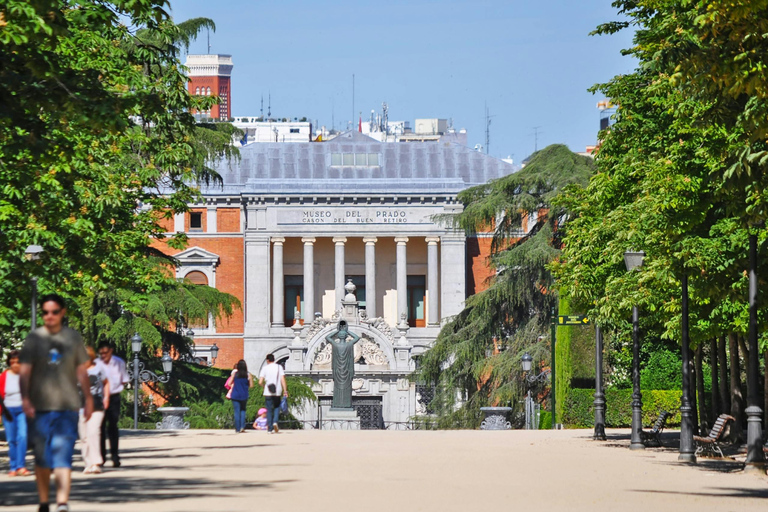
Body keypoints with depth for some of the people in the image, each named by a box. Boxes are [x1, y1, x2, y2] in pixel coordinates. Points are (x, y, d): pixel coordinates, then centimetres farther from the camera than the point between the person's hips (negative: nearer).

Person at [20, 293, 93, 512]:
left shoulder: (73, 337, 8)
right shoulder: (34, 338, 4)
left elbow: (82, 371, 13)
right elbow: (25, 370, -1)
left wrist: (88, 398, 13)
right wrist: (25, 398, -13)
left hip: (67, 406, -1)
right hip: (40, 406, 1)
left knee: (63, 455, -11)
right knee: (41, 457, 7)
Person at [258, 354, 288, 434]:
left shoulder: (265, 368, 0)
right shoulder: (279, 367, 4)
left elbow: (260, 382, -5)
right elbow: (282, 380, -5)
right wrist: (285, 390, -4)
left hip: (268, 392, -1)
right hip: (277, 392, 1)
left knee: (269, 410, 5)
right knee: (277, 407, 18)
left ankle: (269, 429, 2)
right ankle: (275, 421, -6)